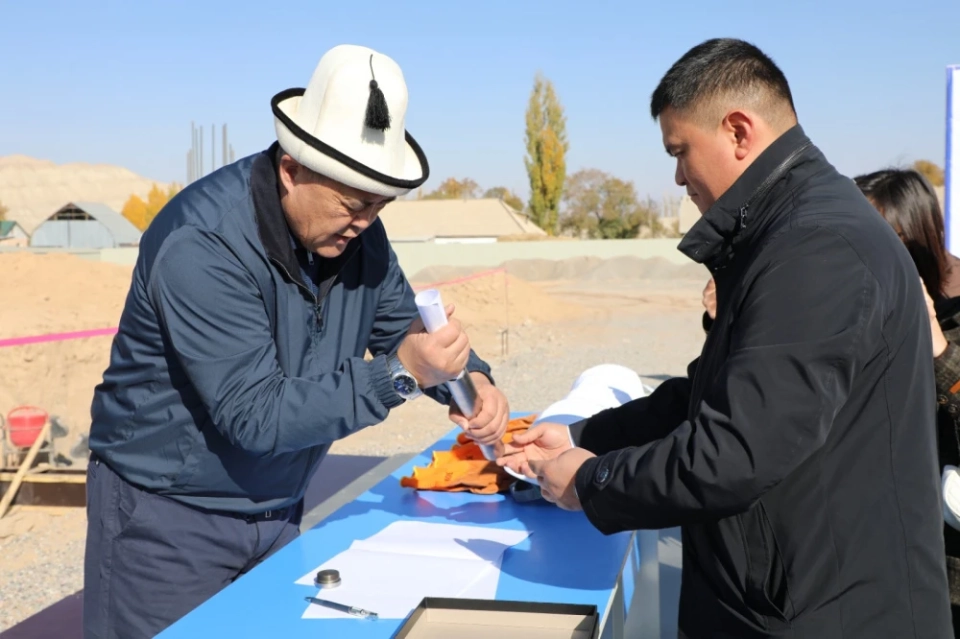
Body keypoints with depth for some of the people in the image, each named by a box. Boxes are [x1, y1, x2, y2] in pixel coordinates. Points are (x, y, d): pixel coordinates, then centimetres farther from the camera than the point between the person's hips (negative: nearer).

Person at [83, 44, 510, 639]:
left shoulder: (356, 230, -5)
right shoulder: (202, 243, -27)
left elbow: (401, 326, 7)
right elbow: (256, 415, -29)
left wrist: (470, 377, -15)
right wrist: (400, 373, -35)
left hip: (278, 510, 6)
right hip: (167, 513, -6)